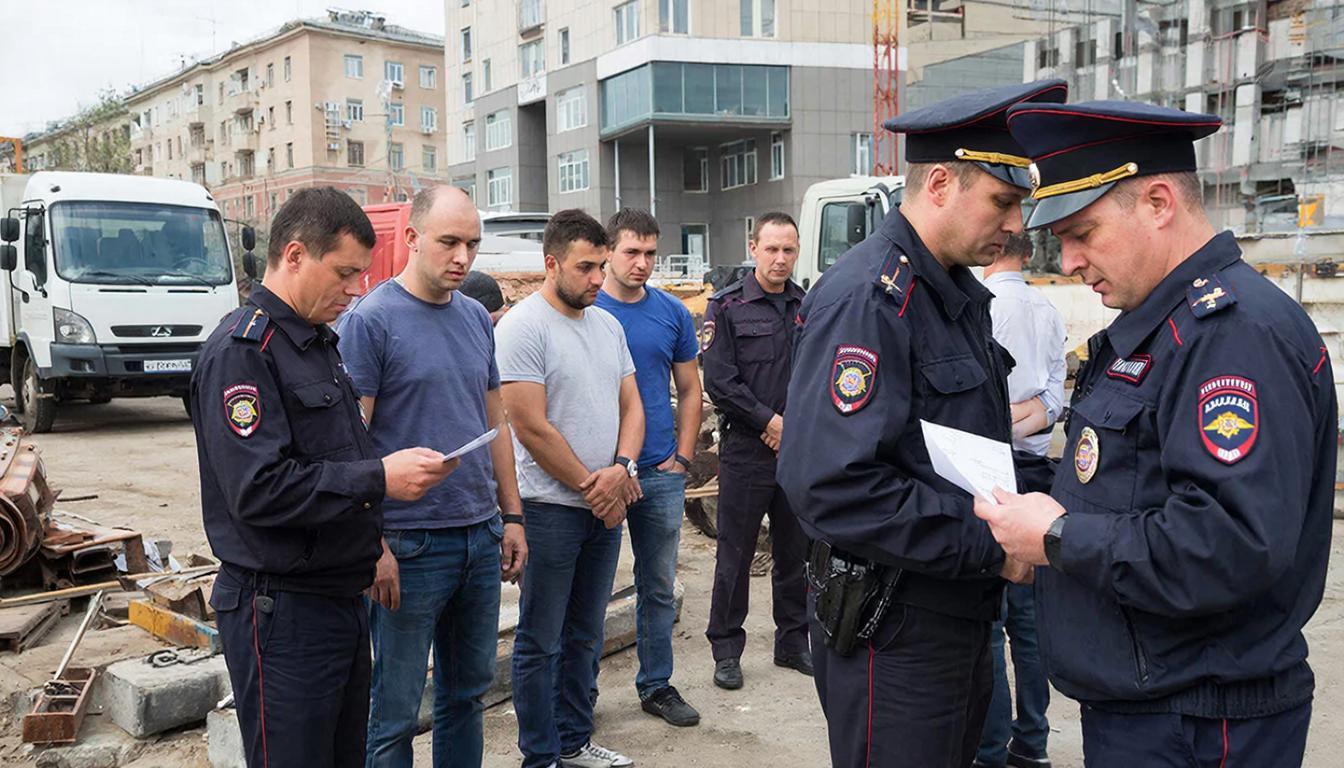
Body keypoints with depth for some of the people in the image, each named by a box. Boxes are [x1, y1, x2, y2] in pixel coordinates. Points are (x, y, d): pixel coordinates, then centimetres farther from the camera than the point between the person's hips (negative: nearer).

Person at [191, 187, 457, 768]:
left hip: (343, 597, 9)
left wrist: (401, 467, 7)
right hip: (282, 608, -9)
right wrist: (379, 478, -24)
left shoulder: (320, 342, 13)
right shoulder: (242, 349, -17)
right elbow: (259, 489, -25)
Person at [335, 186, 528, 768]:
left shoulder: (477, 317, 9)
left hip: (482, 538, 6)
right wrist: (373, 547, -16)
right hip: (409, 545, -6)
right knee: (395, 710, 6)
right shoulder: (369, 320, -10)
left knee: (468, 691, 18)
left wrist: (512, 516, 11)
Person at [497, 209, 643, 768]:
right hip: (550, 507, -7)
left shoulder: (607, 324, 11)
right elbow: (532, 429, -17)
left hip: (607, 506, 7)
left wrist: (621, 469, -7)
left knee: (585, 636, 17)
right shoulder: (522, 327, -12)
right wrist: (591, 485, -10)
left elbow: (631, 406, 12)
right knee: (541, 642, 5)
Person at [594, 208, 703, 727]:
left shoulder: (672, 313, 5)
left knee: (659, 586, 12)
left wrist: (682, 456, 2)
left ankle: (657, 685, 27)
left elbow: (689, 390, 12)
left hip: (661, 474, 3)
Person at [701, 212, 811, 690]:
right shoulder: (727, 306, -3)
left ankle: (793, 642, 27)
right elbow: (718, 381, -9)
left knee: (796, 551, 13)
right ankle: (726, 650, 14)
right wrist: (770, 421, -11)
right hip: (746, 450, -4)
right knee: (735, 554, 2)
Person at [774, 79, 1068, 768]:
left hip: (959, 614, 10)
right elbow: (831, 486, -31)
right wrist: (988, 542, -24)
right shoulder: (867, 298, -22)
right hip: (892, 631, -9)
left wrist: (1040, 492, 1)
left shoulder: (958, 292, 11)